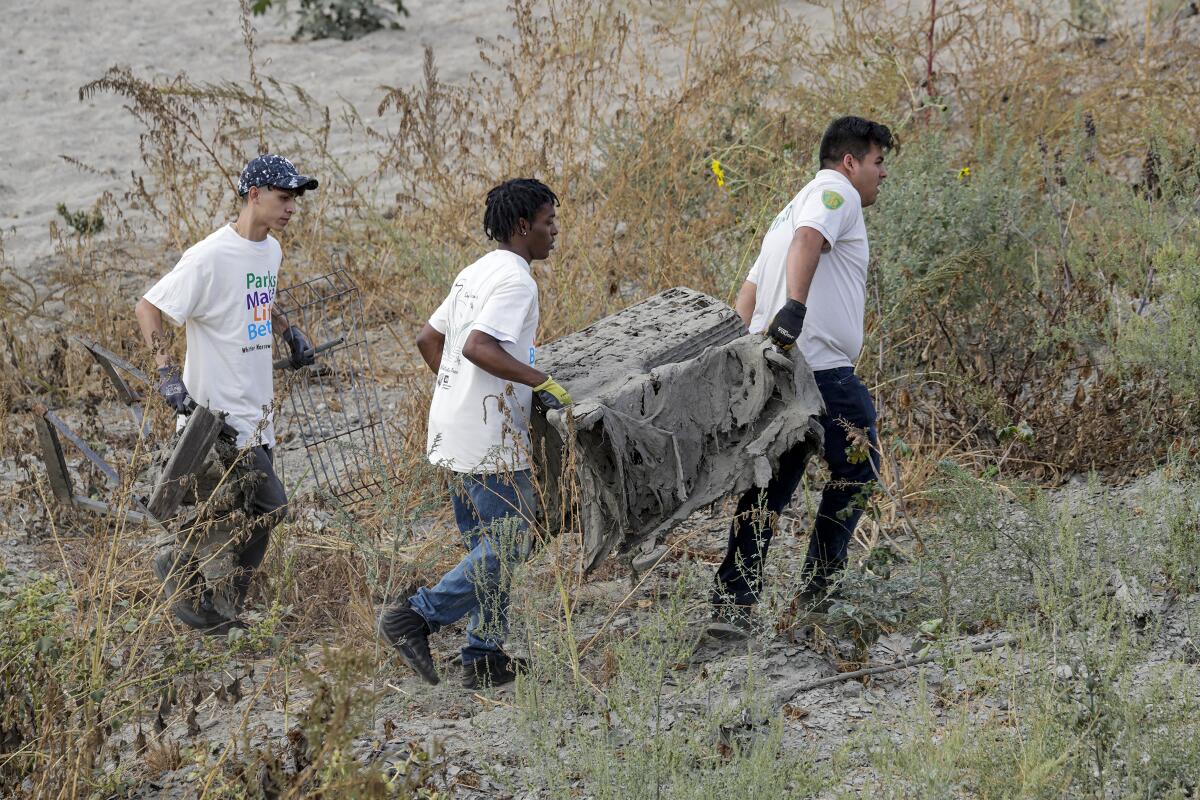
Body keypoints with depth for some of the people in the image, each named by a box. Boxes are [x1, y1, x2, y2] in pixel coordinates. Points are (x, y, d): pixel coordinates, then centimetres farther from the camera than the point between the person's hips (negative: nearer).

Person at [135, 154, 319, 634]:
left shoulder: (270, 251, 9)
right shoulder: (211, 257, -18)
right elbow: (147, 307, -15)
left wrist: (288, 332, 14)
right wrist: (167, 373, -23)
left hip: (256, 413, 9)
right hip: (219, 411, -9)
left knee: (249, 514, 11)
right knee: (269, 506, -12)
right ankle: (180, 565, 6)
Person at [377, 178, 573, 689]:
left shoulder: (474, 274, 16)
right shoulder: (515, 279, -13)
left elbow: (428, 338, 21)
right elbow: (478, 346, -26)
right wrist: (542, 382, -21)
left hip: (451, 432, 10)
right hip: (488, 440, -10)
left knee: (485, 547, 14)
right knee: (506, 546, -5)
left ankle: (485, 658, 15)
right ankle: (416, 617, -8)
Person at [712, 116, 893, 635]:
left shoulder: (792, 208, 29)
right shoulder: (837, 193, -1)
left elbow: (747, 295, 25)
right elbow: (807, 240, -24)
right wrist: (794, 307, -37)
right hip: (823, 369, -9)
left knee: (772, 487, 9)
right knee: (856, 471, 8)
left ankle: (732, 602, 4)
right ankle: (819, 589, 11)